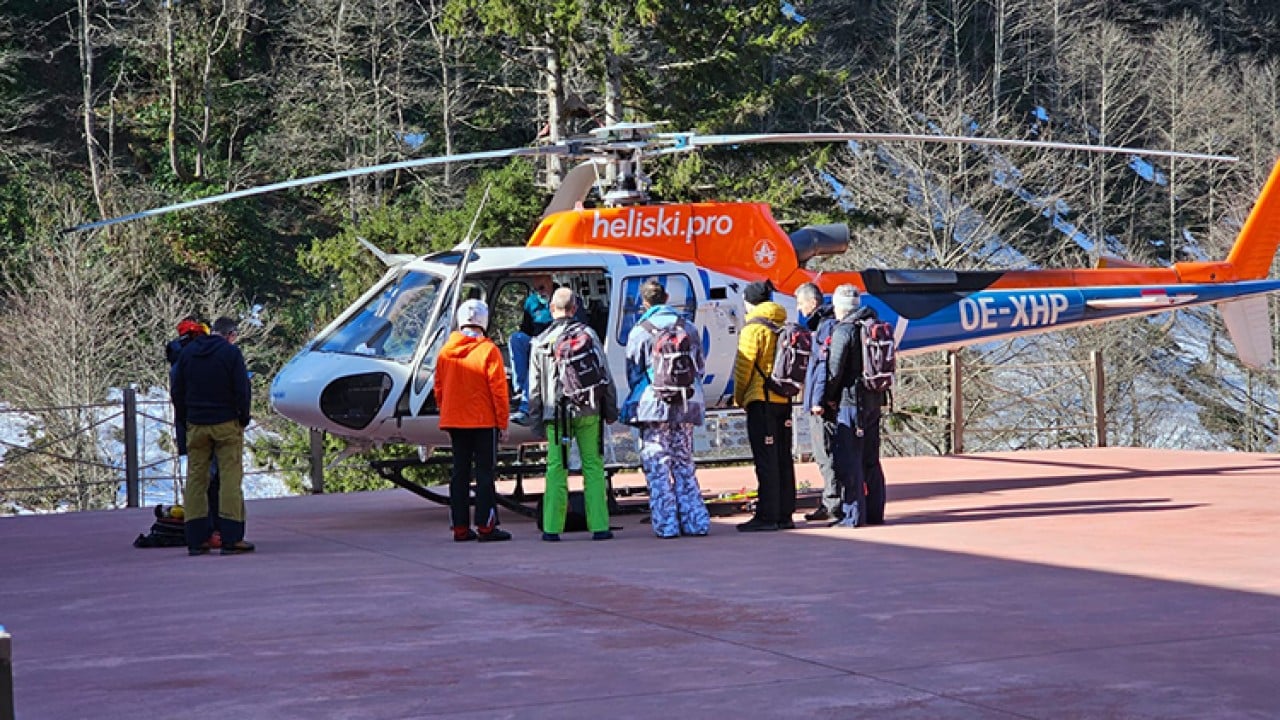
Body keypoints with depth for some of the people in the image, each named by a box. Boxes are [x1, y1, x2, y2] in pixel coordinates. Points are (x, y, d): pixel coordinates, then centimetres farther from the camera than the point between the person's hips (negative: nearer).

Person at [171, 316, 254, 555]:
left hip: (196, 425, 4)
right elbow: (242, 390, -8)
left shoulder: (187, 352, 8)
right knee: (230, 477, -3)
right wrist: (244, 418, 4)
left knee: (195, 478, 7)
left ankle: (196, 539, 4)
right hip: (226, 424, -4)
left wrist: (182, 419, 18)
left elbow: (177, 390, 11)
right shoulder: (231, 352, -7)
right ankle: (231, 538, -7)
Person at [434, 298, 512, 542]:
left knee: (459, 473, 9)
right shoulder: (488, 351, -10)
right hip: (484, 421, -5)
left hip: (455, 421, 5)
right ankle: (486, 526, -4)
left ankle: (460, 527, 10)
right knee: (485, 472, -2)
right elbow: (498, 389, -10)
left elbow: (439, 389, 12)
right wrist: (503, 422, -4)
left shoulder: (445, 352, 5)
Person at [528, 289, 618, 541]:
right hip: (588, 412, -1)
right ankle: (599, 526, 1)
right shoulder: (588, 335, 1)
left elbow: (534, 386, 7)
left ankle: (552, 528, 0)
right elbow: (605, 375, 1)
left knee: (556, 468, 3)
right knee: (593, 466, 3)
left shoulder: (541, 342, 5)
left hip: (556, 414, 1)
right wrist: (610, 409, 9)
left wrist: (536, 418, 14)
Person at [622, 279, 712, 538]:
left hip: (654, 406, -4)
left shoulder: (640, 332, -5)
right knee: (684, 464, 12)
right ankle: (695, 521, 9)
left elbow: (634, 373, 1)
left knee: (657, 467, 1)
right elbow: (700, 367, 13)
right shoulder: (688, 328, 7)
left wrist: (634, 403, 13)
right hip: (686, 407, 4)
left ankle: (666, 523, -2)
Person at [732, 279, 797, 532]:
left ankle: (767, 516, -8)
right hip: (785, 400, 7)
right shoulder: (783, 327, 13)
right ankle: (785, 514, 13)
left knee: (766, 460, -7)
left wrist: (739, 398, 3)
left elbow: (743, 368, -9)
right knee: (783, 458, 10)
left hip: (761, 400, -7)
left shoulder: (754, 329, -10)